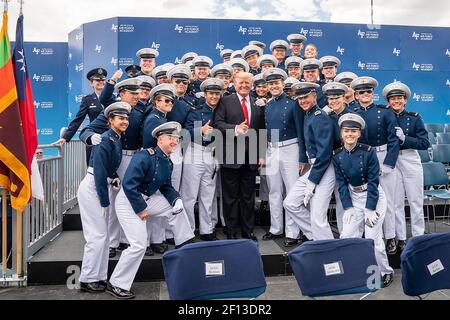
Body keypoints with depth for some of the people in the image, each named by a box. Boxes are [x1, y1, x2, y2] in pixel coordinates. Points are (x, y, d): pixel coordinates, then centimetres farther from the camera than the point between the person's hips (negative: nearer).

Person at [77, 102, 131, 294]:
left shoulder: (117, 139, 9)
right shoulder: (105, 140, -18)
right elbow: (99, 172, -20)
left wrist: (115, 179, 1)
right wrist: (105, 201, -17)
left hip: (103, 187, 9)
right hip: (92, 189, -9)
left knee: (103, 235, 14)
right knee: (97, 235, -4)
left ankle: (99, 277, 25)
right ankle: (87, 280, 9)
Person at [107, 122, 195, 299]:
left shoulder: (167, 163, 5)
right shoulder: (145, 156, -22)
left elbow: (166, 187, 15)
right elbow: (128, 184, -27)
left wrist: (176, 199, -6)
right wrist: (140, 209, -21)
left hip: (147, 199, 8)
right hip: (128, 201, -8)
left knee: (176, 207, 6)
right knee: (139, 245, -12)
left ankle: (186, 246, 21)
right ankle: (116, 284, 4)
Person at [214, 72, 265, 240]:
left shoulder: (258, 103, 11)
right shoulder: (225, 101, 2)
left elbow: (262, 130, 11)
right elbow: (218, 123, -7)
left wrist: (261, 154, 6)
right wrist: (235, 129, -22)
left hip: (251, 155, 3)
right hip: (231, 155, -3)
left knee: (248, 196, 11)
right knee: (231, 195, 6)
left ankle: (248, 230, 22)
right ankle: (231, 231, 18)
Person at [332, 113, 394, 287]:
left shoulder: (368, 152, -17)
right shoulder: (337, 155, -5)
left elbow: (373, 181, -15)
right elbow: (341, 183, -2)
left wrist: (370, 209, -17)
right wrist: (348, 207, -9)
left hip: (374, 196, -4)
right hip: (353, 197, 4)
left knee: (372, 238, -6)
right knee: (346, 236, -2)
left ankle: (385, 272, 16)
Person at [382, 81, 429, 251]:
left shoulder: (414, 117, 2)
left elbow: (425, 143, -5)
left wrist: (404, 138, -17)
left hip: (410, 160, 0)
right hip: (391, 161, 0)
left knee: (415, 200, 6)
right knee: (396, 202, 6)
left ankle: (419, 237, 18)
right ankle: (400, 238, 16)